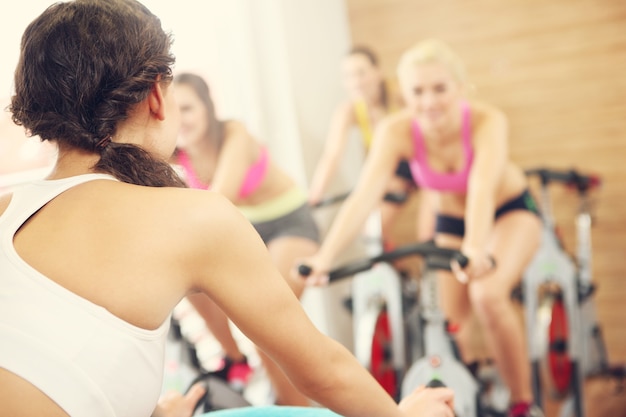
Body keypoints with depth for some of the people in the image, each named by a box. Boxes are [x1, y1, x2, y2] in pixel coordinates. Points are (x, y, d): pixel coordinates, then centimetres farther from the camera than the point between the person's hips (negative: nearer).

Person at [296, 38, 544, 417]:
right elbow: (365, 194, -37)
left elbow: (483, 186, -48)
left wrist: (476, 247, -66)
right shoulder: (397, 131, -26)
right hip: (452, 220, 4)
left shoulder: (487, 120, -32)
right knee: (451, 322, -1)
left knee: (488, 295, -27)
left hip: (511, 212, -3)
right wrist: (326, 255, -50)